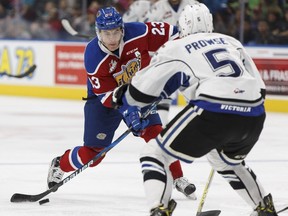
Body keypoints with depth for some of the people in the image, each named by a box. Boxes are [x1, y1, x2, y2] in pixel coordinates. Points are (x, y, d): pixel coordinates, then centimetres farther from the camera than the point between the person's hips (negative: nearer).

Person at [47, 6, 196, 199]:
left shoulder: (137, 33, -27)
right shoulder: (94, 58, -30)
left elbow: (170, 33, -15)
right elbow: (107, 96, -27)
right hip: (103, 99, -2)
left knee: (155, 133, -15)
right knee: (93, 153, -4)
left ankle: (177, 178, 2)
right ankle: (59, 166, 25)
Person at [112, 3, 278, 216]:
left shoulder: (175, 48, 14)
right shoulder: (232, 42, 27)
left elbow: (140, 90, 16)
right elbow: (259, 87, 26)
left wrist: (129, 109, 36)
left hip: (212, 113, -6)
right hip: (254, 116, 6)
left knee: (154, 154, 7)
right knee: (228, 159, 38)